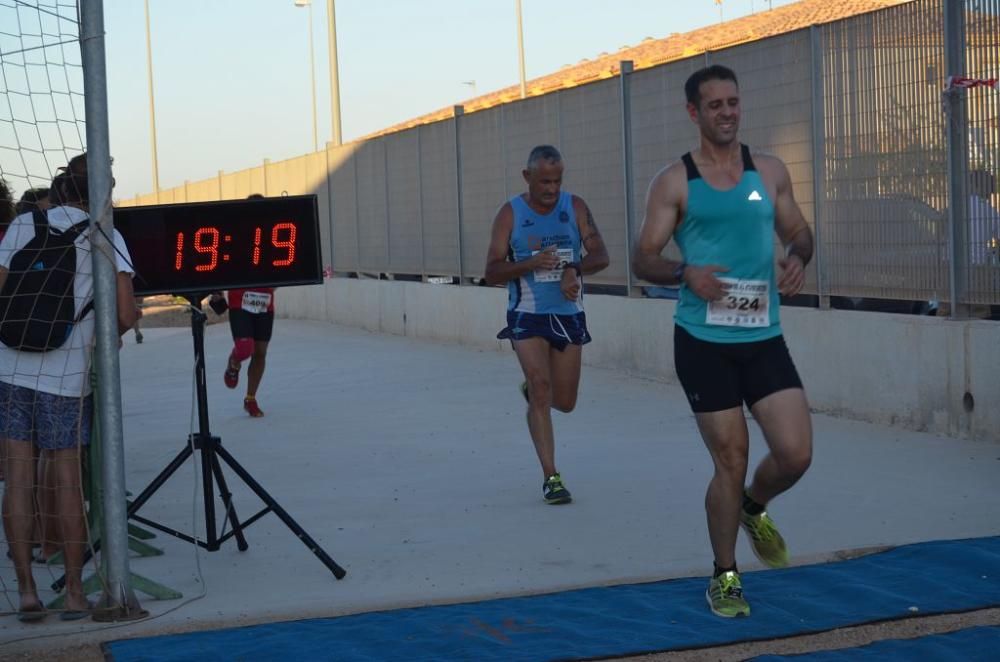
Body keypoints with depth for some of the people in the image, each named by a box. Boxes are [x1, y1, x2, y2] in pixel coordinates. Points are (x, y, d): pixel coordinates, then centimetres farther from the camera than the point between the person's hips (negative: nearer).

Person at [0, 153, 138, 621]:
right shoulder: (106, 238, -1)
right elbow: (125, 315, -9)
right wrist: (113, 334, 13)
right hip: (66, 375, -2)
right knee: (67, 480, 8)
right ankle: (74, 592, 14)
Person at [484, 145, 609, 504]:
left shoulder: (575, 207, 1)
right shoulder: (510, 214, -4)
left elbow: (600, 256, -5)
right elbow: (492, 273, -7)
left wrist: (574, 268, -26)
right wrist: (531, 264, -25)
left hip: (568, 315, 3)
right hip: (528, 316, -3)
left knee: (565, 402, 10)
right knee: (541, 394, -14)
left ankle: (532, 389, 45)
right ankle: (550, 477, -7)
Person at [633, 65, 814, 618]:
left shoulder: (769, 172, 8)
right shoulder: (674, 182, -1)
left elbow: (798, 231, 19)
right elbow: (643, 260, -1)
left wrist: (797, 257, -5)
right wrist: (685, 273, -21)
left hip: (764, 338, 3)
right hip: (704, 341, -3)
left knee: (795, 454, -5)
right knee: (731, 461, -2)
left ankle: (754, 509, 31)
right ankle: (724, 578, 19)